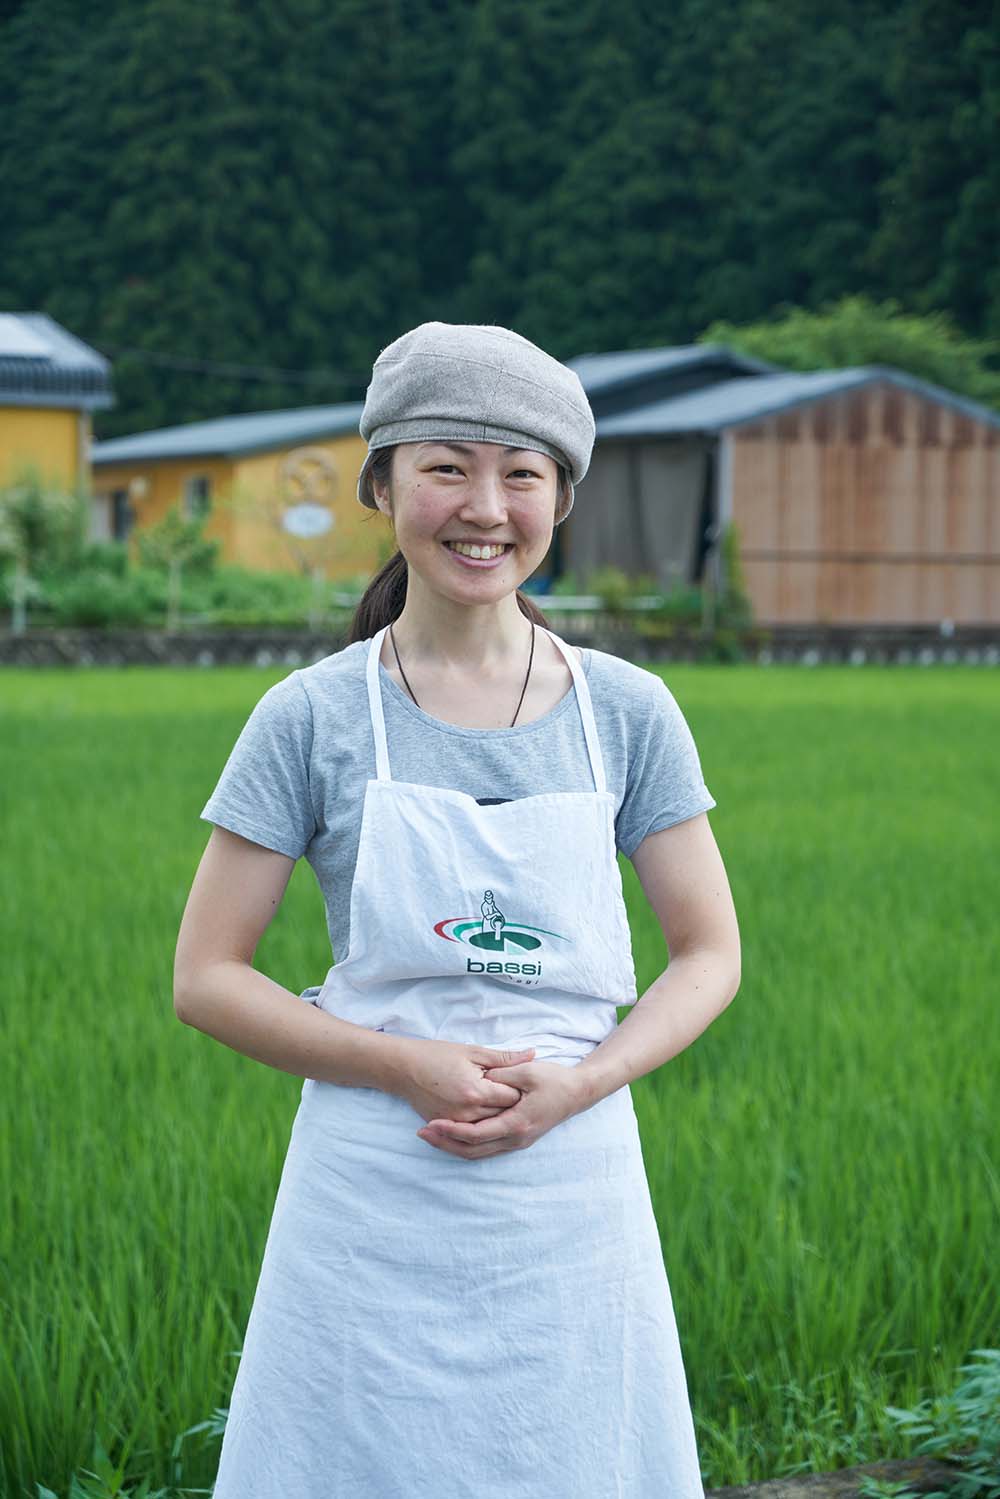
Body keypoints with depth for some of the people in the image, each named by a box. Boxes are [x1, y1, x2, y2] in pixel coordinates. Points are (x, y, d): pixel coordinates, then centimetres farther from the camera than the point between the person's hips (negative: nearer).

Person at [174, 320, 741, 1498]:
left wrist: (576, 1084, -11)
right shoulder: (312, 717, -2)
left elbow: (709, 954, 7)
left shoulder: (627, 713, 2)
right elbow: (205, 978, -1)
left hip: (572, 1192, 2)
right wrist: (409, 1067, -14)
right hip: (373, 1201, -1)